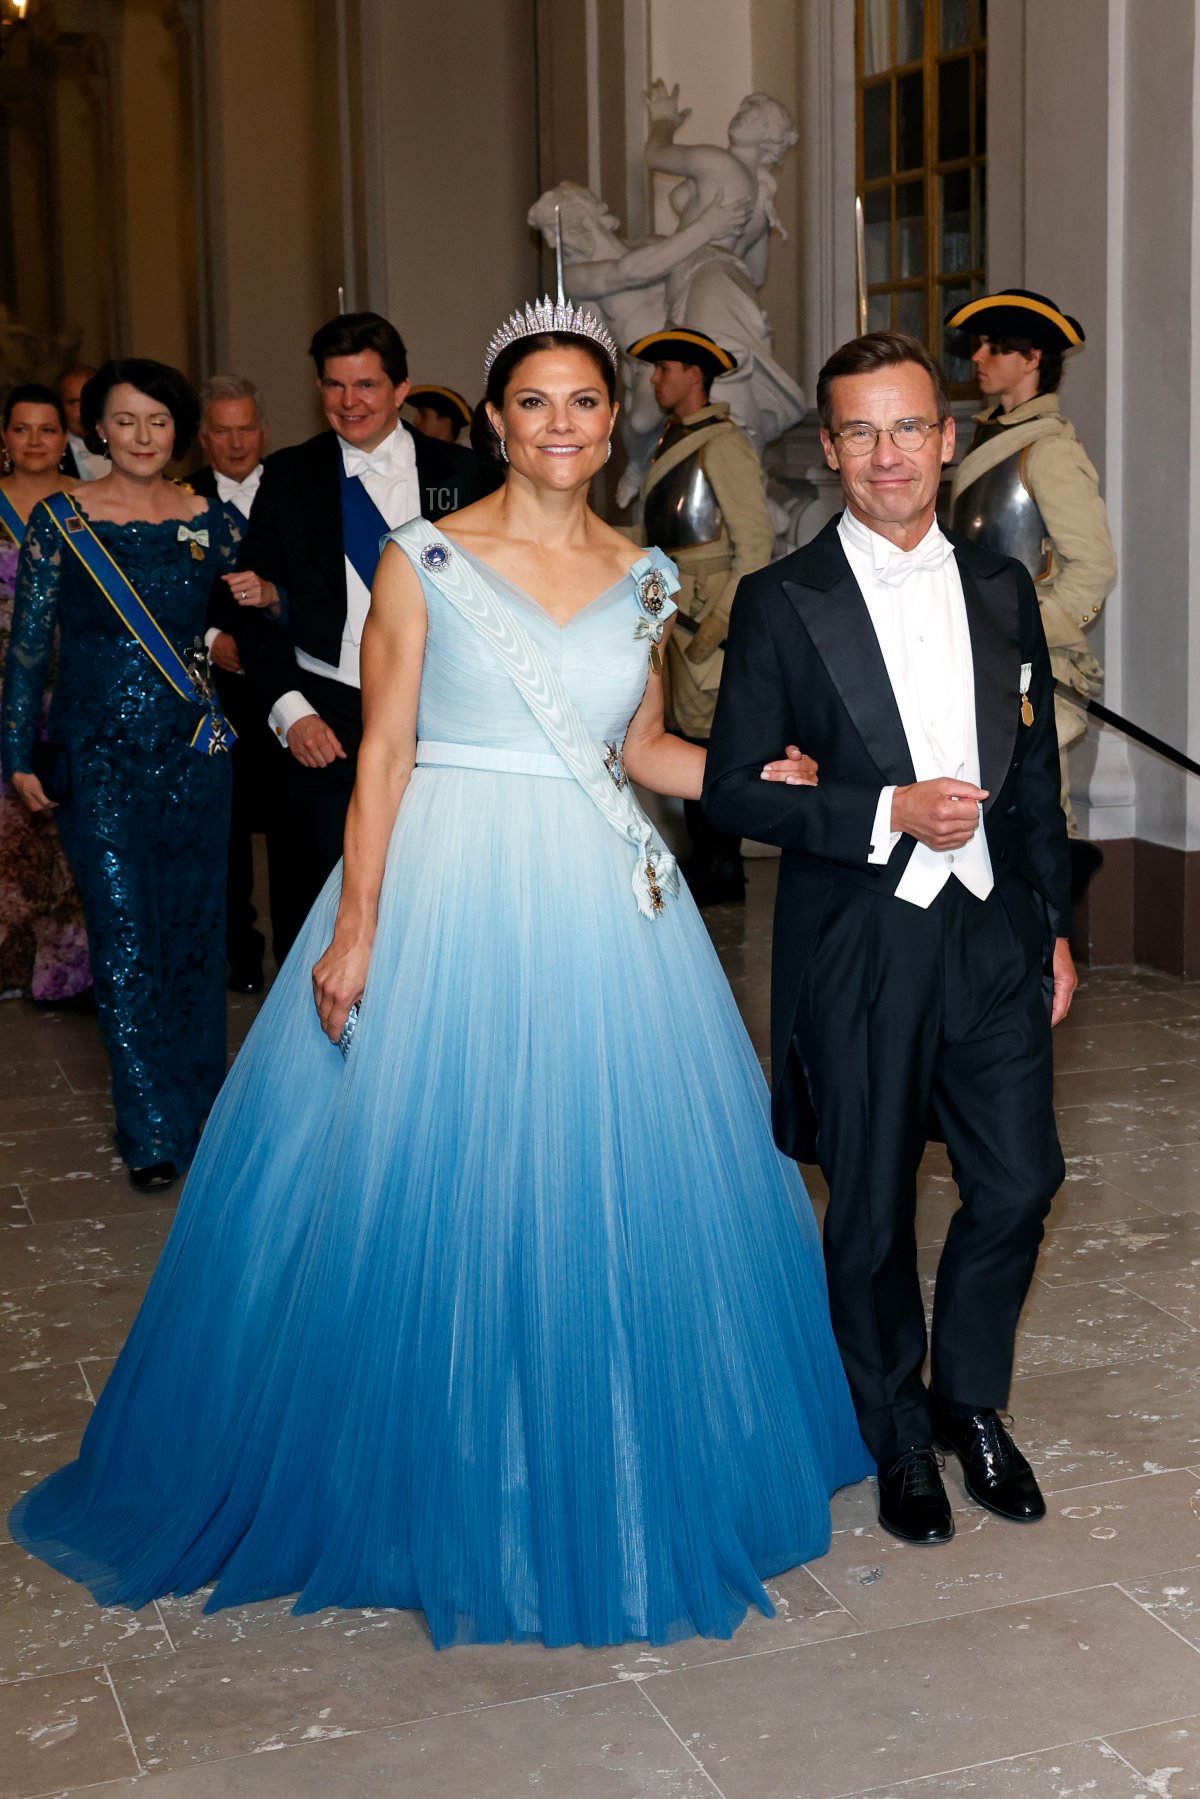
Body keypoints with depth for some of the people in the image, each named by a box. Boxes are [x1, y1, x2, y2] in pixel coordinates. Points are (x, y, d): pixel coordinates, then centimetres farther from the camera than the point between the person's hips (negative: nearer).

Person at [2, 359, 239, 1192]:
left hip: (194, 748, 2)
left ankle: (200, 1109, 25)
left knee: (195, 928, 8)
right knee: (125, 936, -4)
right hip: (98, 755, -2)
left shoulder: (212, 522, 4)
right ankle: (153, 1131, 5)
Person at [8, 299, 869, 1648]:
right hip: (447, 891, -3)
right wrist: (355, 925, -12)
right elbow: (383, 752, -5)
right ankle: (445, 1482, 21)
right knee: (431, 1191, 2)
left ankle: (597, 1476, 29)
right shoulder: (424, 560, -3)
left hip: (601, 905, 4)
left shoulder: (643, 577, 9)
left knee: (612, 1198, 9)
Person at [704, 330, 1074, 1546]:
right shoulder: (783, 602, -5)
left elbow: (1035, 773, 14)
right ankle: (901, 1440, 29)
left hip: (993, 940, 4)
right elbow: (732, 786, -8)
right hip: (859, 951, -3)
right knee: (873, 1215, 8)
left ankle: (971, 1400, 33)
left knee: (1018, 1185, 7)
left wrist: (1054, 928, 13)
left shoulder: (1001, 589, 8)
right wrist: (888, 814, -17)